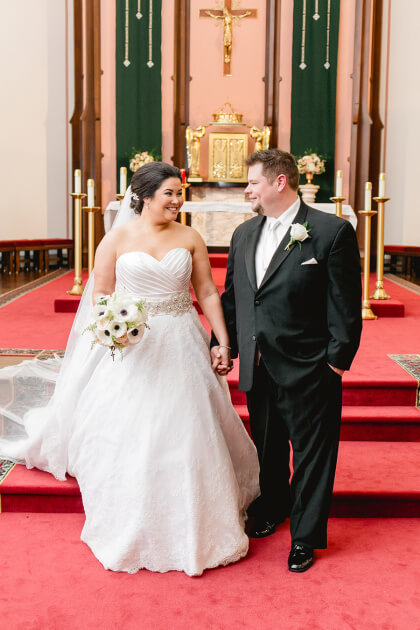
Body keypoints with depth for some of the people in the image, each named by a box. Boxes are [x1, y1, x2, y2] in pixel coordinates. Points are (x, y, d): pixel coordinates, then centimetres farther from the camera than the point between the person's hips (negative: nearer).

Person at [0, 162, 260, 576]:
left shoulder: (189, 238, 4)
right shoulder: (117, 238, -1)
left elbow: (208, 293, 5)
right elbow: (99, 294, 0)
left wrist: (223, 342, -2)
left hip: (180, 348, 2)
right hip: (130, 348, -2)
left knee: (186, 437, 5)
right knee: (128, 440, 3)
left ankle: (191, 529, 24)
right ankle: (131, 532, 22)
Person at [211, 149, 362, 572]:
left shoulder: (332, 231, -11)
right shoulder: (244, 234, 8)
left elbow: (345, 303, -11)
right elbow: (231, 296, 15)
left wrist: (338, 359, -12)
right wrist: (221, 343, 8)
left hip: (308, 370, -6)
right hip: (258, 367, 6)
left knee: (311, 454, 8)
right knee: (267, 447, 22)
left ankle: (305, 538, 25)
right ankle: (270, 511, 45)